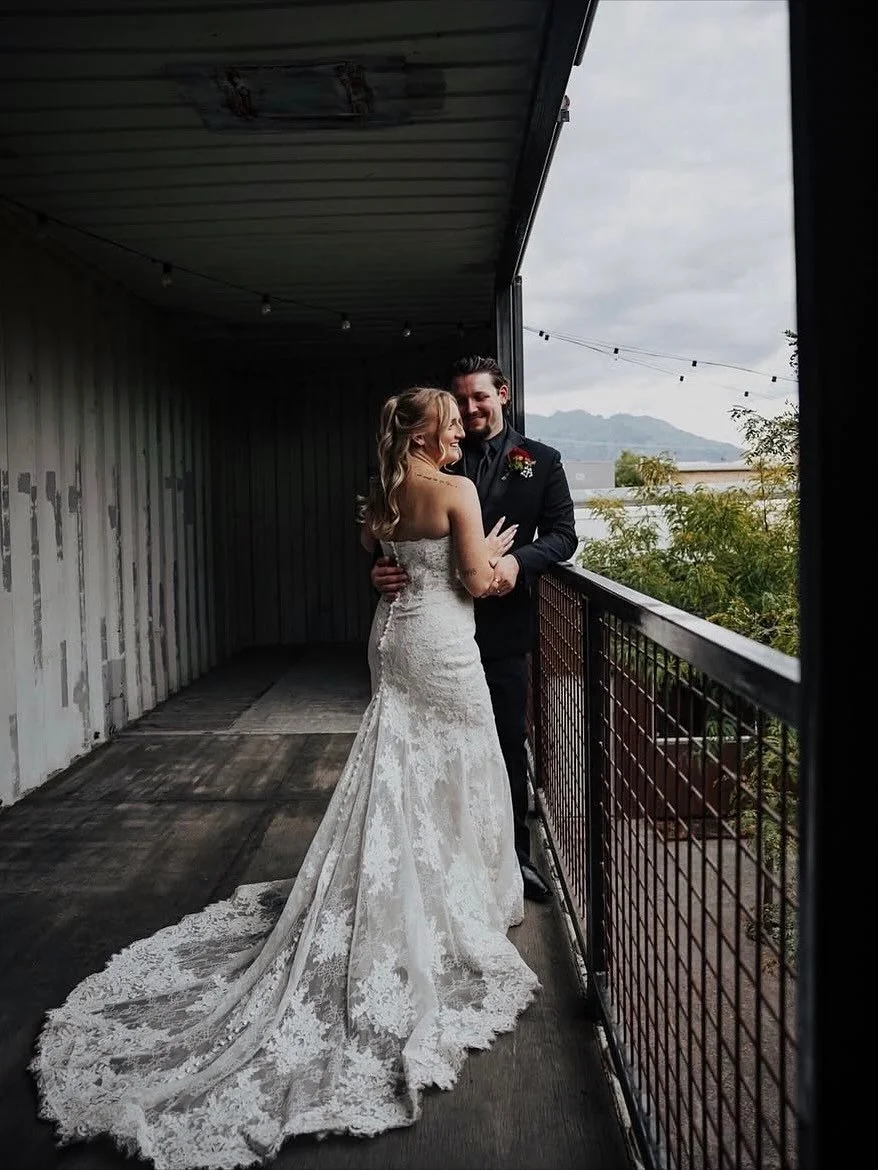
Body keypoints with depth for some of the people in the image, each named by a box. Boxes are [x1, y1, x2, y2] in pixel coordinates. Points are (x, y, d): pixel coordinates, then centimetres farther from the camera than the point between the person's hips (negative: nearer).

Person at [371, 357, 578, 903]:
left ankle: (514, 852, 26)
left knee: (508, 742, 10)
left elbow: (562, 533, -1)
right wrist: (383, 568, -20)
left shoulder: (540, 460, 4)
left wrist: (518, 560, -19)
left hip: (503, 622, 0)